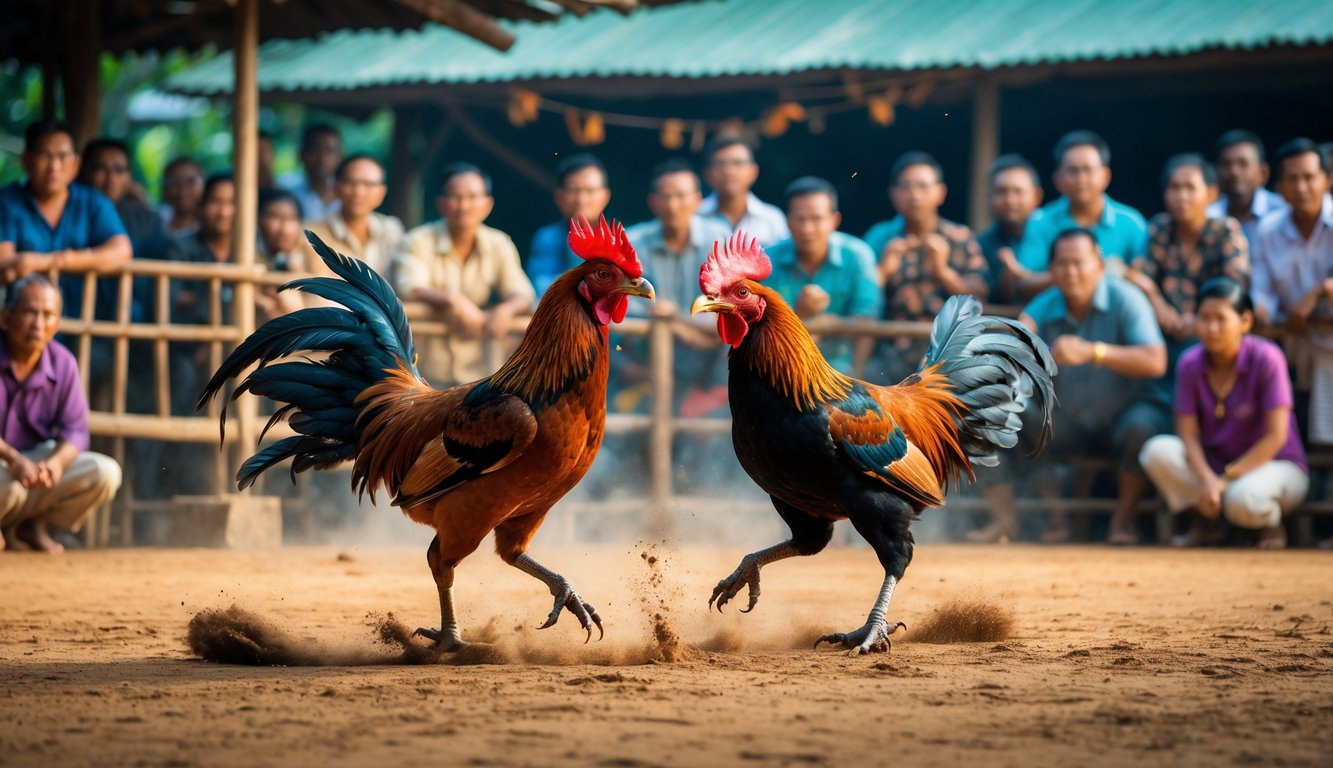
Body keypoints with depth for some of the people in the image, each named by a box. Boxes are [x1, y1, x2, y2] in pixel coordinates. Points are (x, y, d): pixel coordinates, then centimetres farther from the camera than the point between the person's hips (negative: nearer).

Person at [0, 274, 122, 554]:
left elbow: (75, 429, -6)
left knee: (105, 473, -16)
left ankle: (32, 524, 0)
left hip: (35, 458, 5)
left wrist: (56, 461, -29)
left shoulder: (63, 363, -5)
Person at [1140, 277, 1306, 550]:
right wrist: (1206, 480, -25)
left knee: (1242, 499, -38)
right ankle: (1206, 522, -2)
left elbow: (1276, 436, -19)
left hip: (1278, 466, -4)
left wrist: (1227, 480, -22)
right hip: (1213, 465, 4)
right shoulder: (1190, 364, -5)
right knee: (1158, 451, -23)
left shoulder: (1267, 358, -17)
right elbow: (1188, 433, -6)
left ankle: (1271, 524, 0)